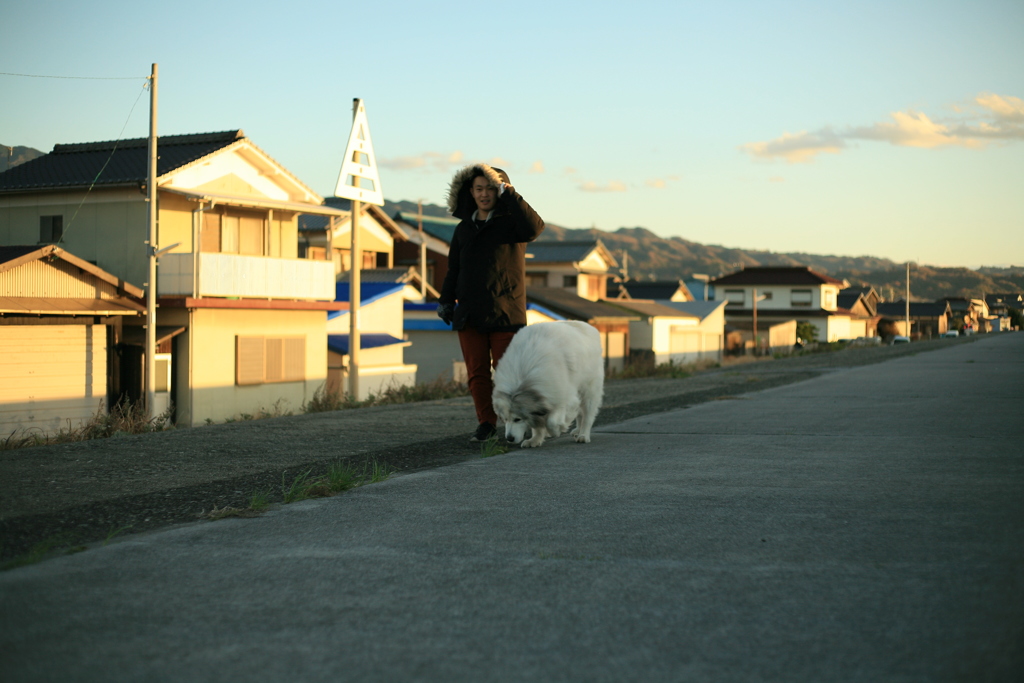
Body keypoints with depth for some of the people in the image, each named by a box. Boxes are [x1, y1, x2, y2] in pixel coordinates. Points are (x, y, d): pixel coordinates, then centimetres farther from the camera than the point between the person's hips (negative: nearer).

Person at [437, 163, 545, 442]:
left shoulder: (510, 221, 2)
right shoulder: (464, 228, 15)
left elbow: (534, 228, -22)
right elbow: (453, 270, 19)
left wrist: (509, 194, -21)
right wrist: (446, 300, 7)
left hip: (505, 313, -4)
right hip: (470, 314, 4)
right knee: (476, 372, 2)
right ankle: (486, 423, 8)